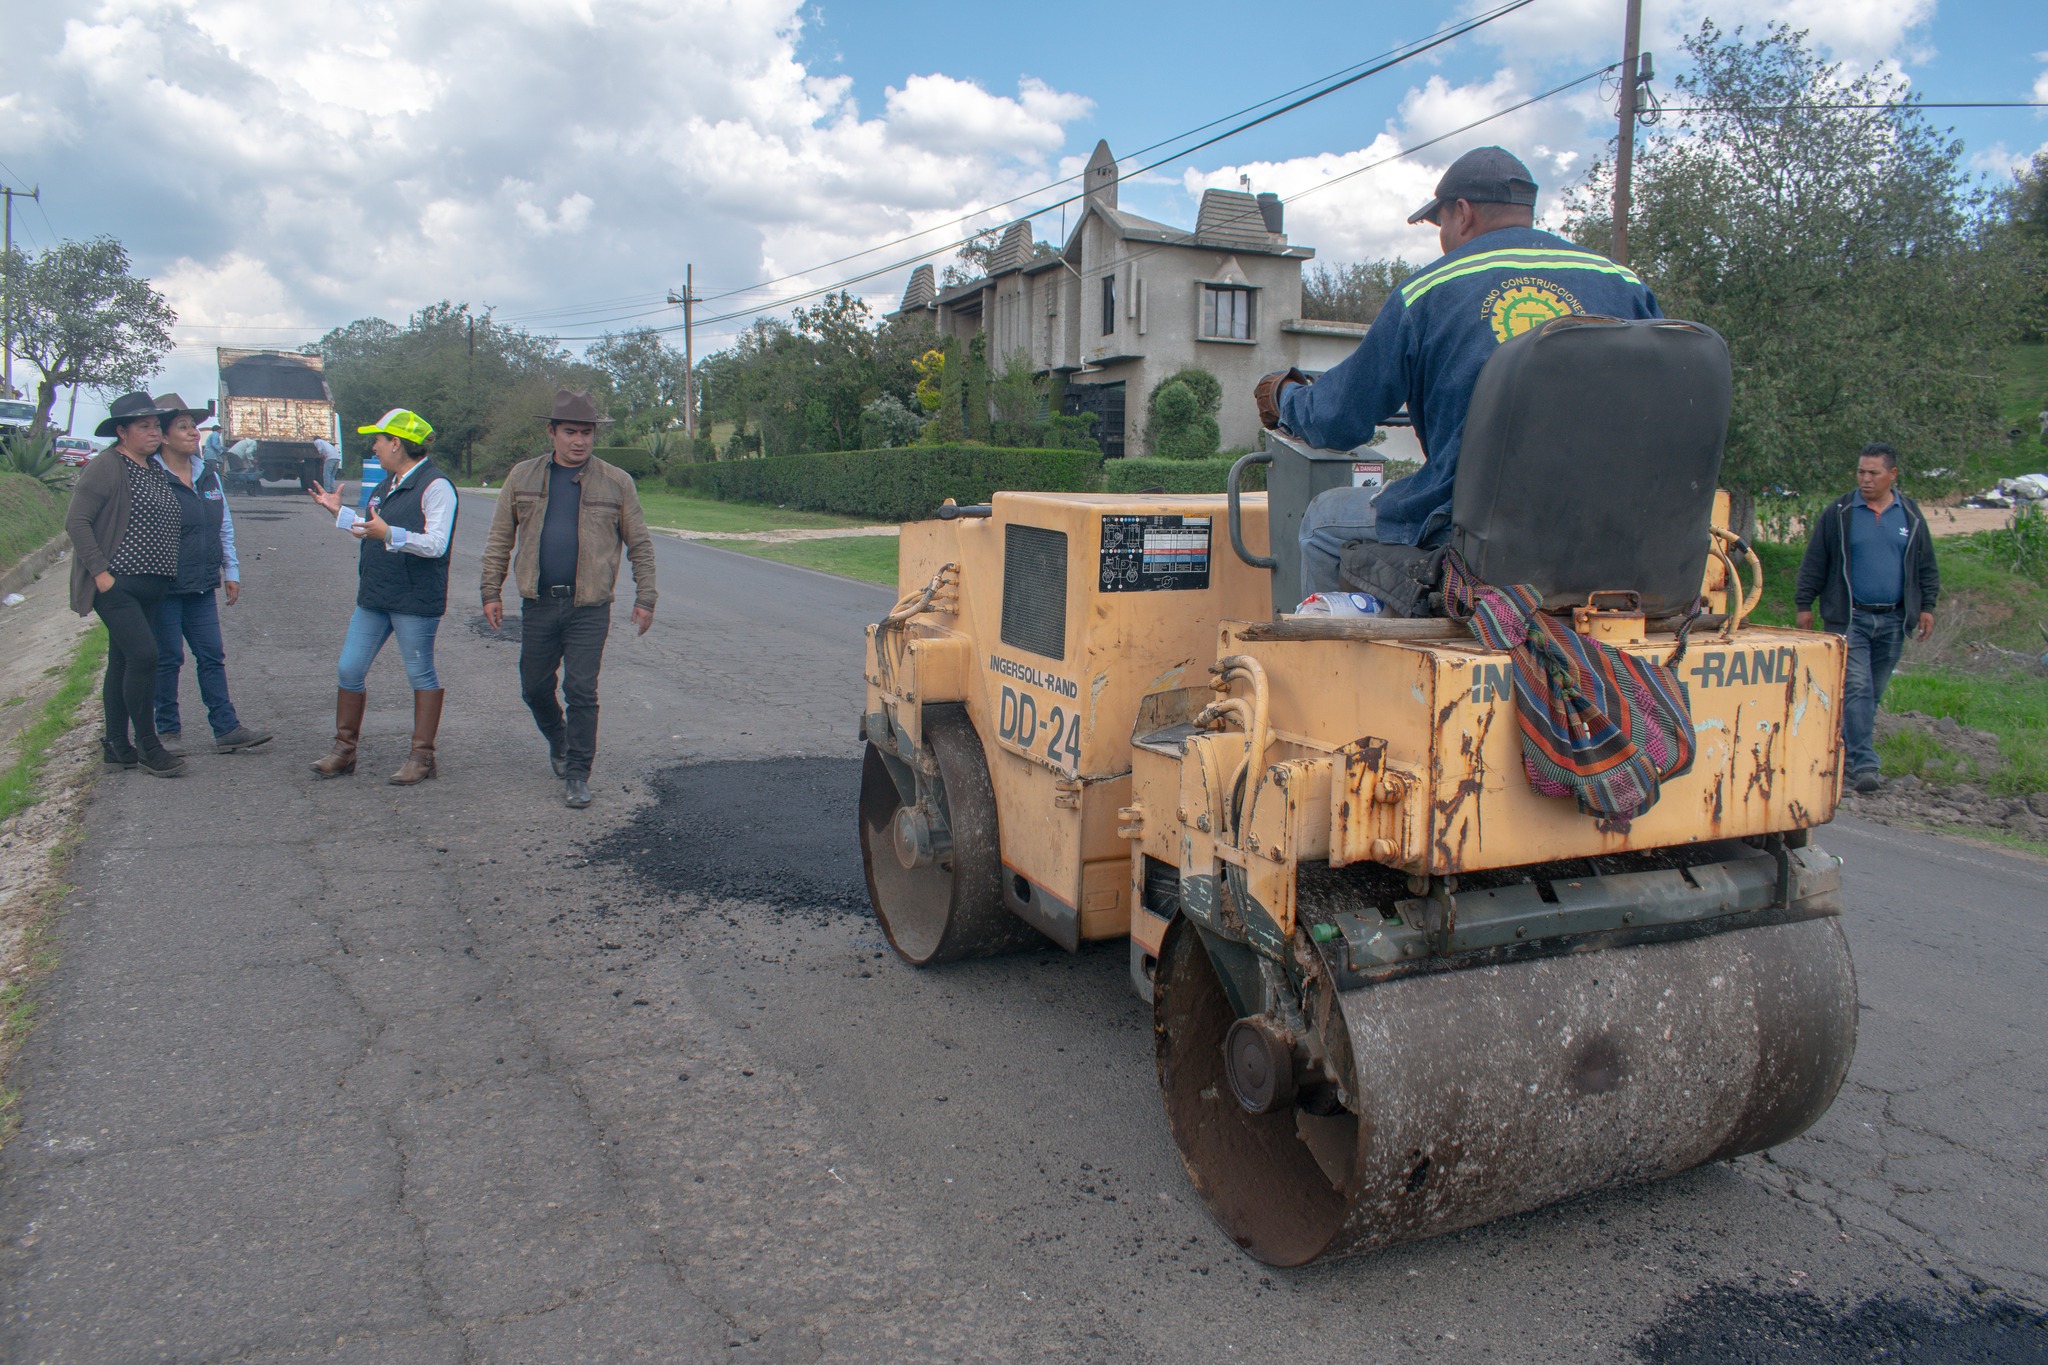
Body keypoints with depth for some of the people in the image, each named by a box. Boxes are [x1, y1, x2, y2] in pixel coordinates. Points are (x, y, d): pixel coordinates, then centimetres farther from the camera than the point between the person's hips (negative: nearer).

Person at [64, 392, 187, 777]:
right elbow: (76, 520, -12)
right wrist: (100, 571, -17)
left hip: (149, 587, 8)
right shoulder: (106, 466, -8)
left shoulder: (156, 471, 16)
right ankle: (147, 745, -5)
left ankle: (116, 746, 18)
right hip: (116, 585, -8)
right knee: (143, 655, -14)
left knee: (123, 662, 12)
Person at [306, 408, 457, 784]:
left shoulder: (435, 486, -12)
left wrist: (389, 534, -33)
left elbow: (436, 543, -22)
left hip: (415, 599, -9)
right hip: (373, 597, 9)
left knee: (421, 675, 1)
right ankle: (344, 750, 19)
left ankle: (422, 756, 11)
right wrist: (339, 511, 28)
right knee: (349, 669, 8)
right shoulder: (387, 484, 17)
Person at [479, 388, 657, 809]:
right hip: (538, 604, 3)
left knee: (581, 691, -5)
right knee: (535, 687, 12)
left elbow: (640, 544, 6)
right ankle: (558, 740, 40)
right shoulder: (523, 477, 7)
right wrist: (491, 592, 7)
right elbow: (500, 538, 11)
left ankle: (577, 774, 6)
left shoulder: (616, 483, 2)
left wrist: (645, 599, 1)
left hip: (589, 607, -3)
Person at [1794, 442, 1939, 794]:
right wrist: (1804, 605, 0)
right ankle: (1863, 764, -13)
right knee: (1856, 689, -11)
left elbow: (1926, 566, 16)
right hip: (1850, 618, -3)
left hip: (1893, 620, 4)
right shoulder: (1839, 513, 0)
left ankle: (1847, 748, 21)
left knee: (1874, 691, 9)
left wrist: (1927, 606, 10)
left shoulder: (1910, 514, 9)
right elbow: (1814, 563, 3)